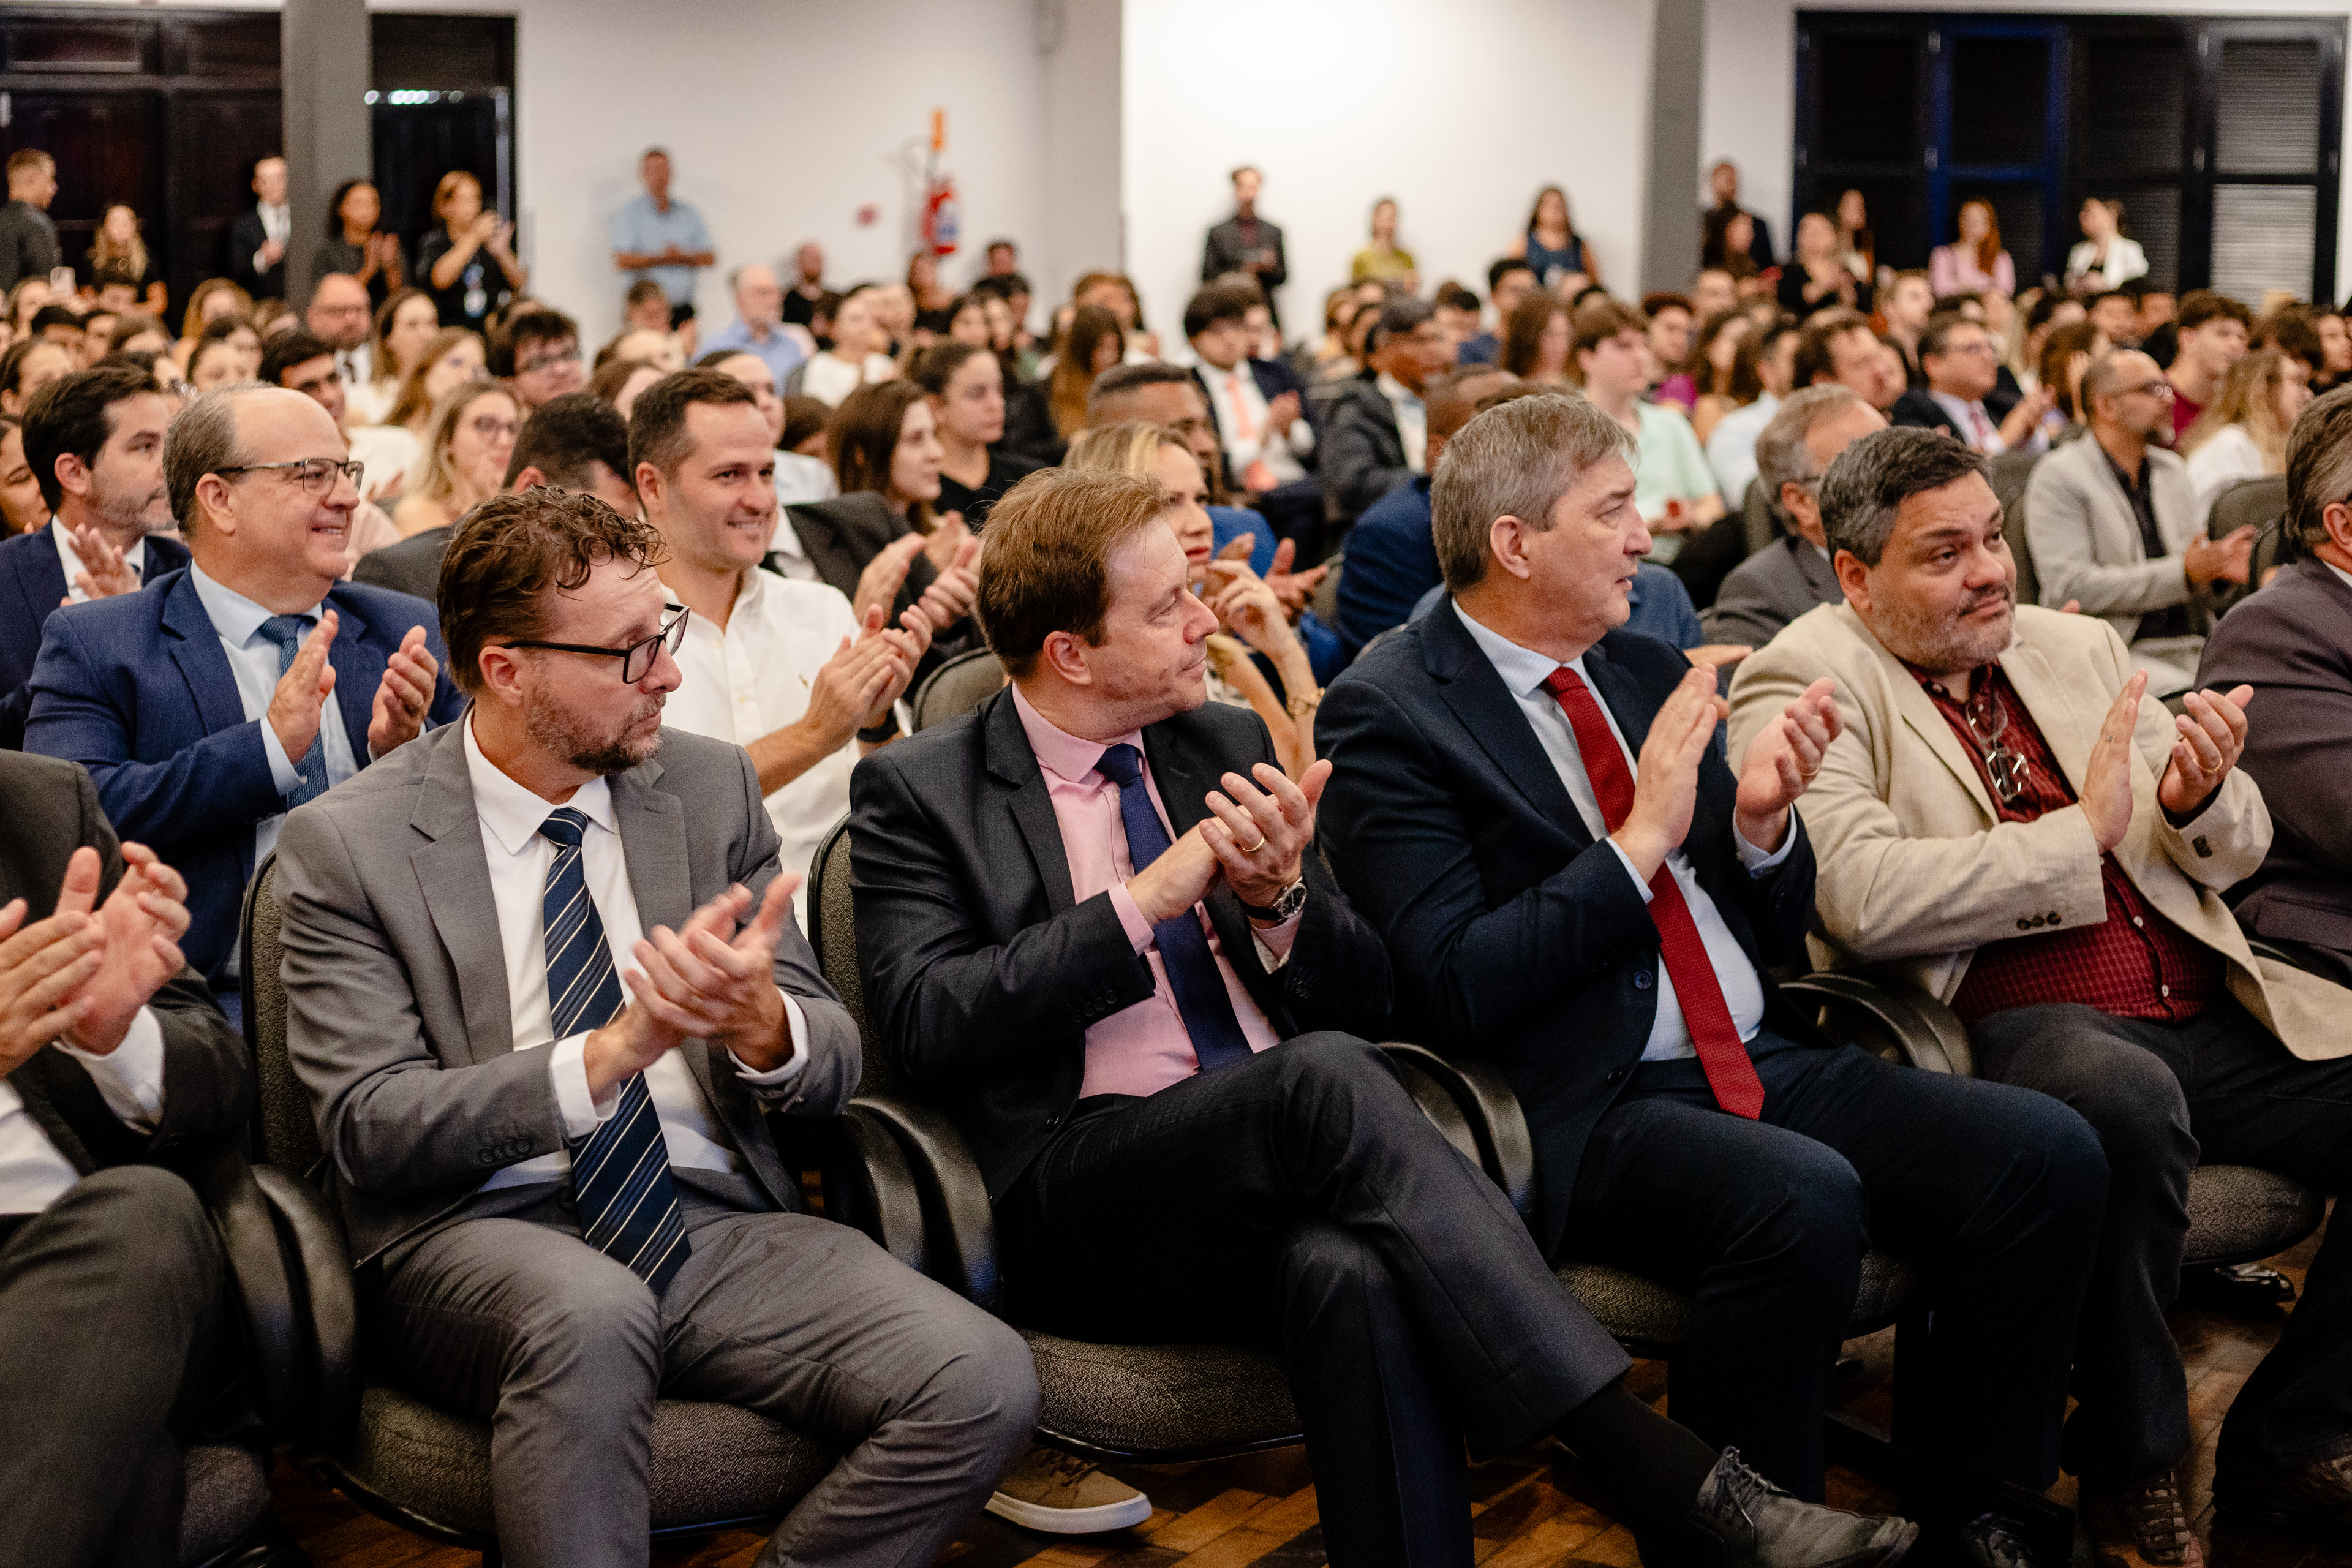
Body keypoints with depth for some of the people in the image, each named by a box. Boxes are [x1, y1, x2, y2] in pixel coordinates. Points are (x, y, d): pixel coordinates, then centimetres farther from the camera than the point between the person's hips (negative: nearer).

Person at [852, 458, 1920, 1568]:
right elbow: (924, 1028, -10)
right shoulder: (914, 792, 5)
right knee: (1322, 1075, -34)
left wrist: (1279, 902, -6)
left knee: (1354, 1273, -35)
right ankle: (1667, 1477, -36)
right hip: (1081, 1208, -3)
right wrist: (1145, 901, -13)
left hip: (1288, 1167, 4)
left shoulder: (1225, 744, 17)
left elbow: (1364, 999, 17)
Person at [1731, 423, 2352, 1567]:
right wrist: (2085, 829, -14)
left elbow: (2238, 851, 21)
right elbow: (1862, 896, -18)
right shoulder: (1804, 687, -1)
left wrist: (2200, 800, -4)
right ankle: (2127, 1468, -13)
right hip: (2012, 1030, -7)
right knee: (2126, 1099, -37)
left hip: (2207, 1013, 7)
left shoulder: (2078, 648, 19)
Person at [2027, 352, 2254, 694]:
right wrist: (2183, 573, -16)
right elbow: (2069, 586, -13)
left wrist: (2218, 567, -1)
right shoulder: (2059, 476, -2)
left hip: (2192, 649, 7)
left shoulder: (2173, 470, 21)